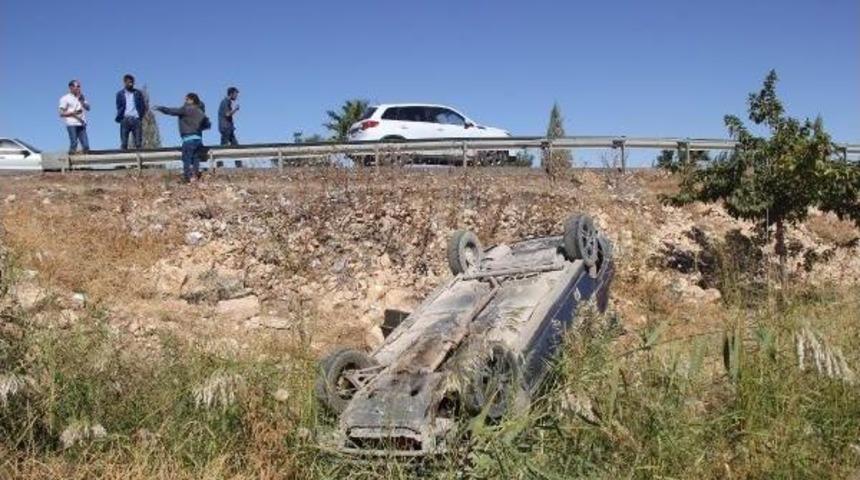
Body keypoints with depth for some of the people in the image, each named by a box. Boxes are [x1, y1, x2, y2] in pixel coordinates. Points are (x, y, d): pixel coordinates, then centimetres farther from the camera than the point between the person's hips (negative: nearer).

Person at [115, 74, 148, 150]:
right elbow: (119, 107, 9)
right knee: (124, 144, -4)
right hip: (125, 120, 0)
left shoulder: (138, 93, 13)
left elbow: (143, 106, 10)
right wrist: (120, 116, -4)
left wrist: (140, 116, -2)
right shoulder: (120, 94, 12)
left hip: (136, 119, 0)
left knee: (138, 143, -5)